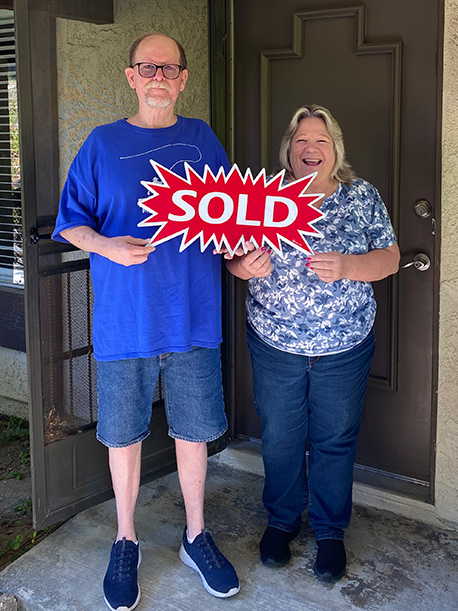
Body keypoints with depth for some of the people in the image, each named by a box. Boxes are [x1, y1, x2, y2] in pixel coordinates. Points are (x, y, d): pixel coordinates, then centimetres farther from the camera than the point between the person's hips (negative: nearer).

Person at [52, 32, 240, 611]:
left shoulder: (202, 139, 7)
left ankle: (195, 535, 30)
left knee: (193, 430, 11)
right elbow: (71, 220, 2)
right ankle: (125, 542, 29)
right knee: (123, 434, 9)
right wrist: (105, 245, -18)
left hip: (192, 317, 1)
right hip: (125, 318, -1)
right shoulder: (103, 143, 2)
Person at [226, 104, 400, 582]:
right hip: (274, 345, 1)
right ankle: (282, 519, 36)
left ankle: (330, 530, 30)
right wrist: (243, 266, -21)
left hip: (344, 348, 0)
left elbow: (389, 259, -2)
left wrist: (346, 266, -21)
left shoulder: (363, 197, -1)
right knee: (280, 438, 13)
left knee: (335, 440, 11)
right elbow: (233, 258, 3)